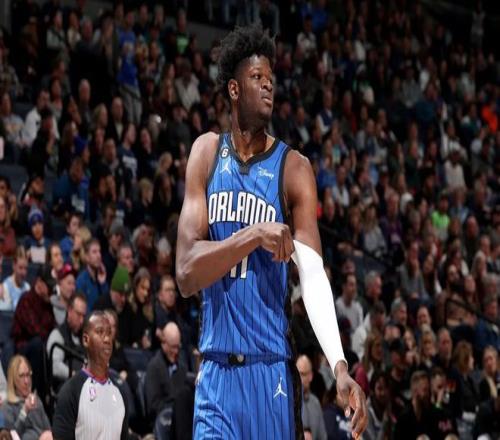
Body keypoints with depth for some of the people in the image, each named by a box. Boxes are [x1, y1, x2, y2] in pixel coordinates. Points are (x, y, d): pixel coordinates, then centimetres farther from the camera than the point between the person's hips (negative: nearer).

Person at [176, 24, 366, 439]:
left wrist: (339, 365, -26)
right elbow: (186, 275, -3)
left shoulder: (293, 168, -2)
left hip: (270, 372, -2)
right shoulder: (206, 153, 6)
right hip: (216, 371, 2)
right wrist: (252, 237, -19)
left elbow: (313, 273, -12)